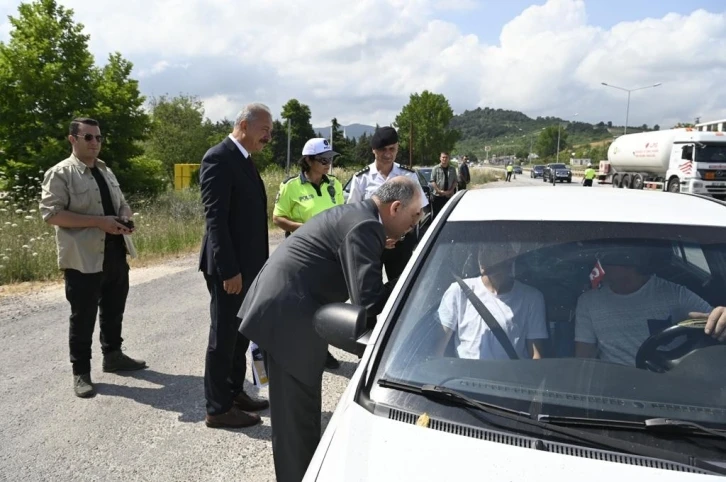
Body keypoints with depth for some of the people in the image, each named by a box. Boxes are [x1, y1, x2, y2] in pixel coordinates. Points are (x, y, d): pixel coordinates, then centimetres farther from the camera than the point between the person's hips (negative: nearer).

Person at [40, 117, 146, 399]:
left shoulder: (106, 172, 15)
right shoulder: (60, 174, -9)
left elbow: (122, 204, 23)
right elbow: (51, 213, -17)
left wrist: (125, 219, -2)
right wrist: (99, 222, -23)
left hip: (115, 254, 7)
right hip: (83, 259, -7)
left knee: (113, 311, 18)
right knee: (83, 317, 3)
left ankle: (113, 356, 35)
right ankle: (81, 372, 16)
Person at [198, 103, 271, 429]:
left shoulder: (244, 160, 14)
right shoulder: (218, 158, -15)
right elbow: (215, 218, -21)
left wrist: (257, 265, 15)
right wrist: (228, 269, -23)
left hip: (247, 265, 9)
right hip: (230, 267, -9)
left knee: (240, 333, 17)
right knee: (223, 337, 1)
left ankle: (235, 393, 31)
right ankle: (218, 408, 13)